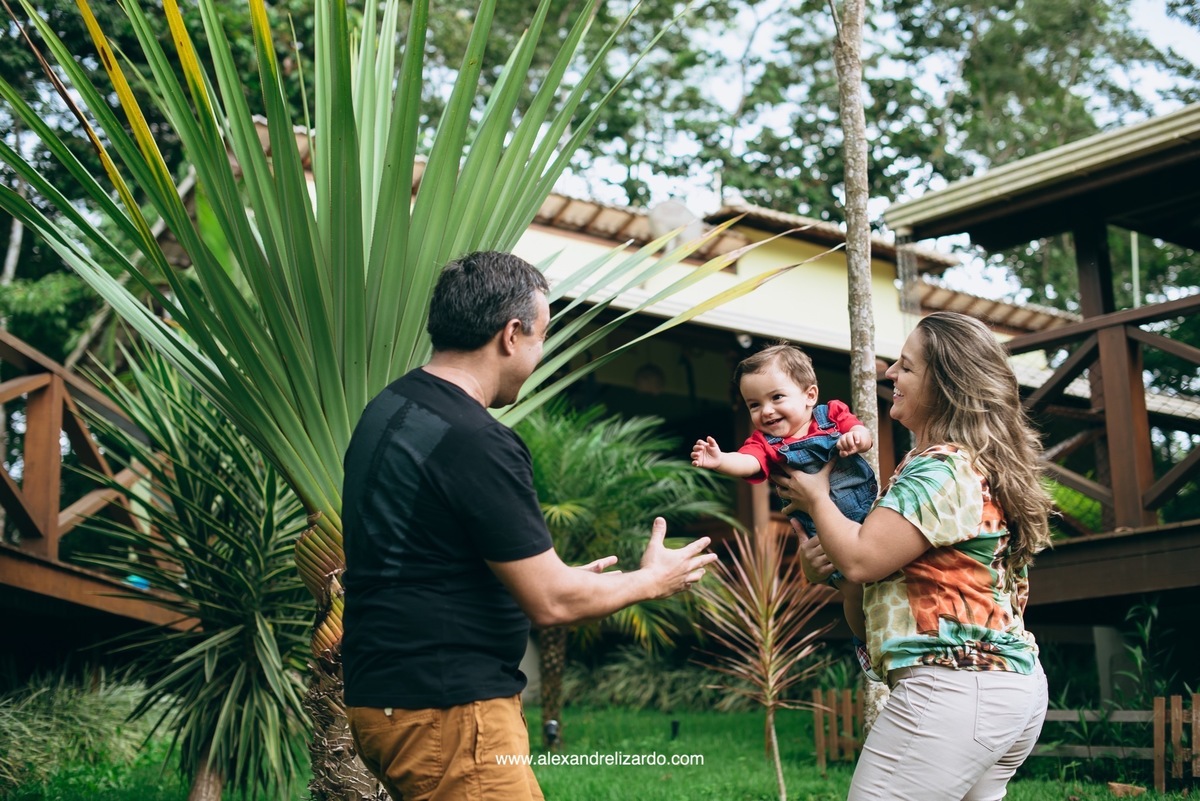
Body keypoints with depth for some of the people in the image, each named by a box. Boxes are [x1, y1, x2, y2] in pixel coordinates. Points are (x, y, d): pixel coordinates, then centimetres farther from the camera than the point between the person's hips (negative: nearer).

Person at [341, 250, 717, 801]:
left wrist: (553, 576, 26)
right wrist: (652, 580, 1)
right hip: (444, 711, -10)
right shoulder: (475, 443, -21)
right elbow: (550, 603, -16)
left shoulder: (392, 408, 9)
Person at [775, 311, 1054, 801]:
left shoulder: (943, 468, -15)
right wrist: (824, 563, 3)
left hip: (953, 687, -11)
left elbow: (860, 559, -17)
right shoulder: (983, 464, 18)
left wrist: (816, 498, 1)